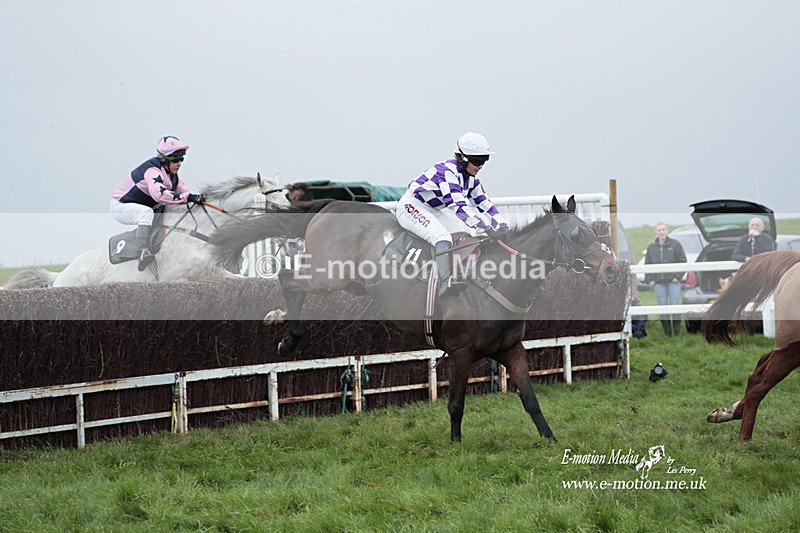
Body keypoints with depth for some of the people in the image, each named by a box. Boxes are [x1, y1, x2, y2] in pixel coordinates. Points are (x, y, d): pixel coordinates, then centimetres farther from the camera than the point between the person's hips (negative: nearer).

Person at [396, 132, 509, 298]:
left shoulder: (470, 178, 2)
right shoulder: (447, 172, -28)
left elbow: (483, 203, 5)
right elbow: (457, 205, -38)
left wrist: (501, 225, -11)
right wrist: (486, 227, -45)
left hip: (434, 210, 10)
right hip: (412, 207, -10)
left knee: (468, 235, 1)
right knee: (443, 238, -31)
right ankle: (446, 283, -42)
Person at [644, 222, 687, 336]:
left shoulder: (675, 244, 0)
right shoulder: (651, 247, 7)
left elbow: (683, 261, 2)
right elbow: (647, 264, 12)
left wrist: (678, 276, -6)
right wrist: (649, 279, 3)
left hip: (673, 281, -2)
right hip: (658, 283, 2)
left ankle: (677, 331, 4)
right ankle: (667, 332, 9)